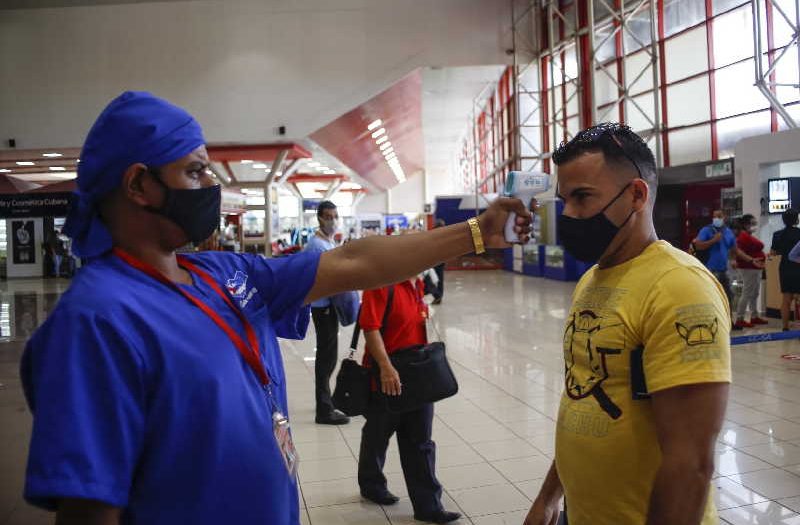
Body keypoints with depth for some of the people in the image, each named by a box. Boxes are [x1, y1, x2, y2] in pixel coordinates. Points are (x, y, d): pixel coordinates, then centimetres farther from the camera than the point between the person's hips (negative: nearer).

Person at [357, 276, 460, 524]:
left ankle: (428, 505, 17)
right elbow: (370, 328, -25)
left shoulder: (418, 285, 7)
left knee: (420, 443, 10)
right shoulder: (382, 283, -19)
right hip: (387, 378, -7)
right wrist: (386, 367, -30)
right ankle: (371, 484, 39)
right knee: (378, 435, 16)